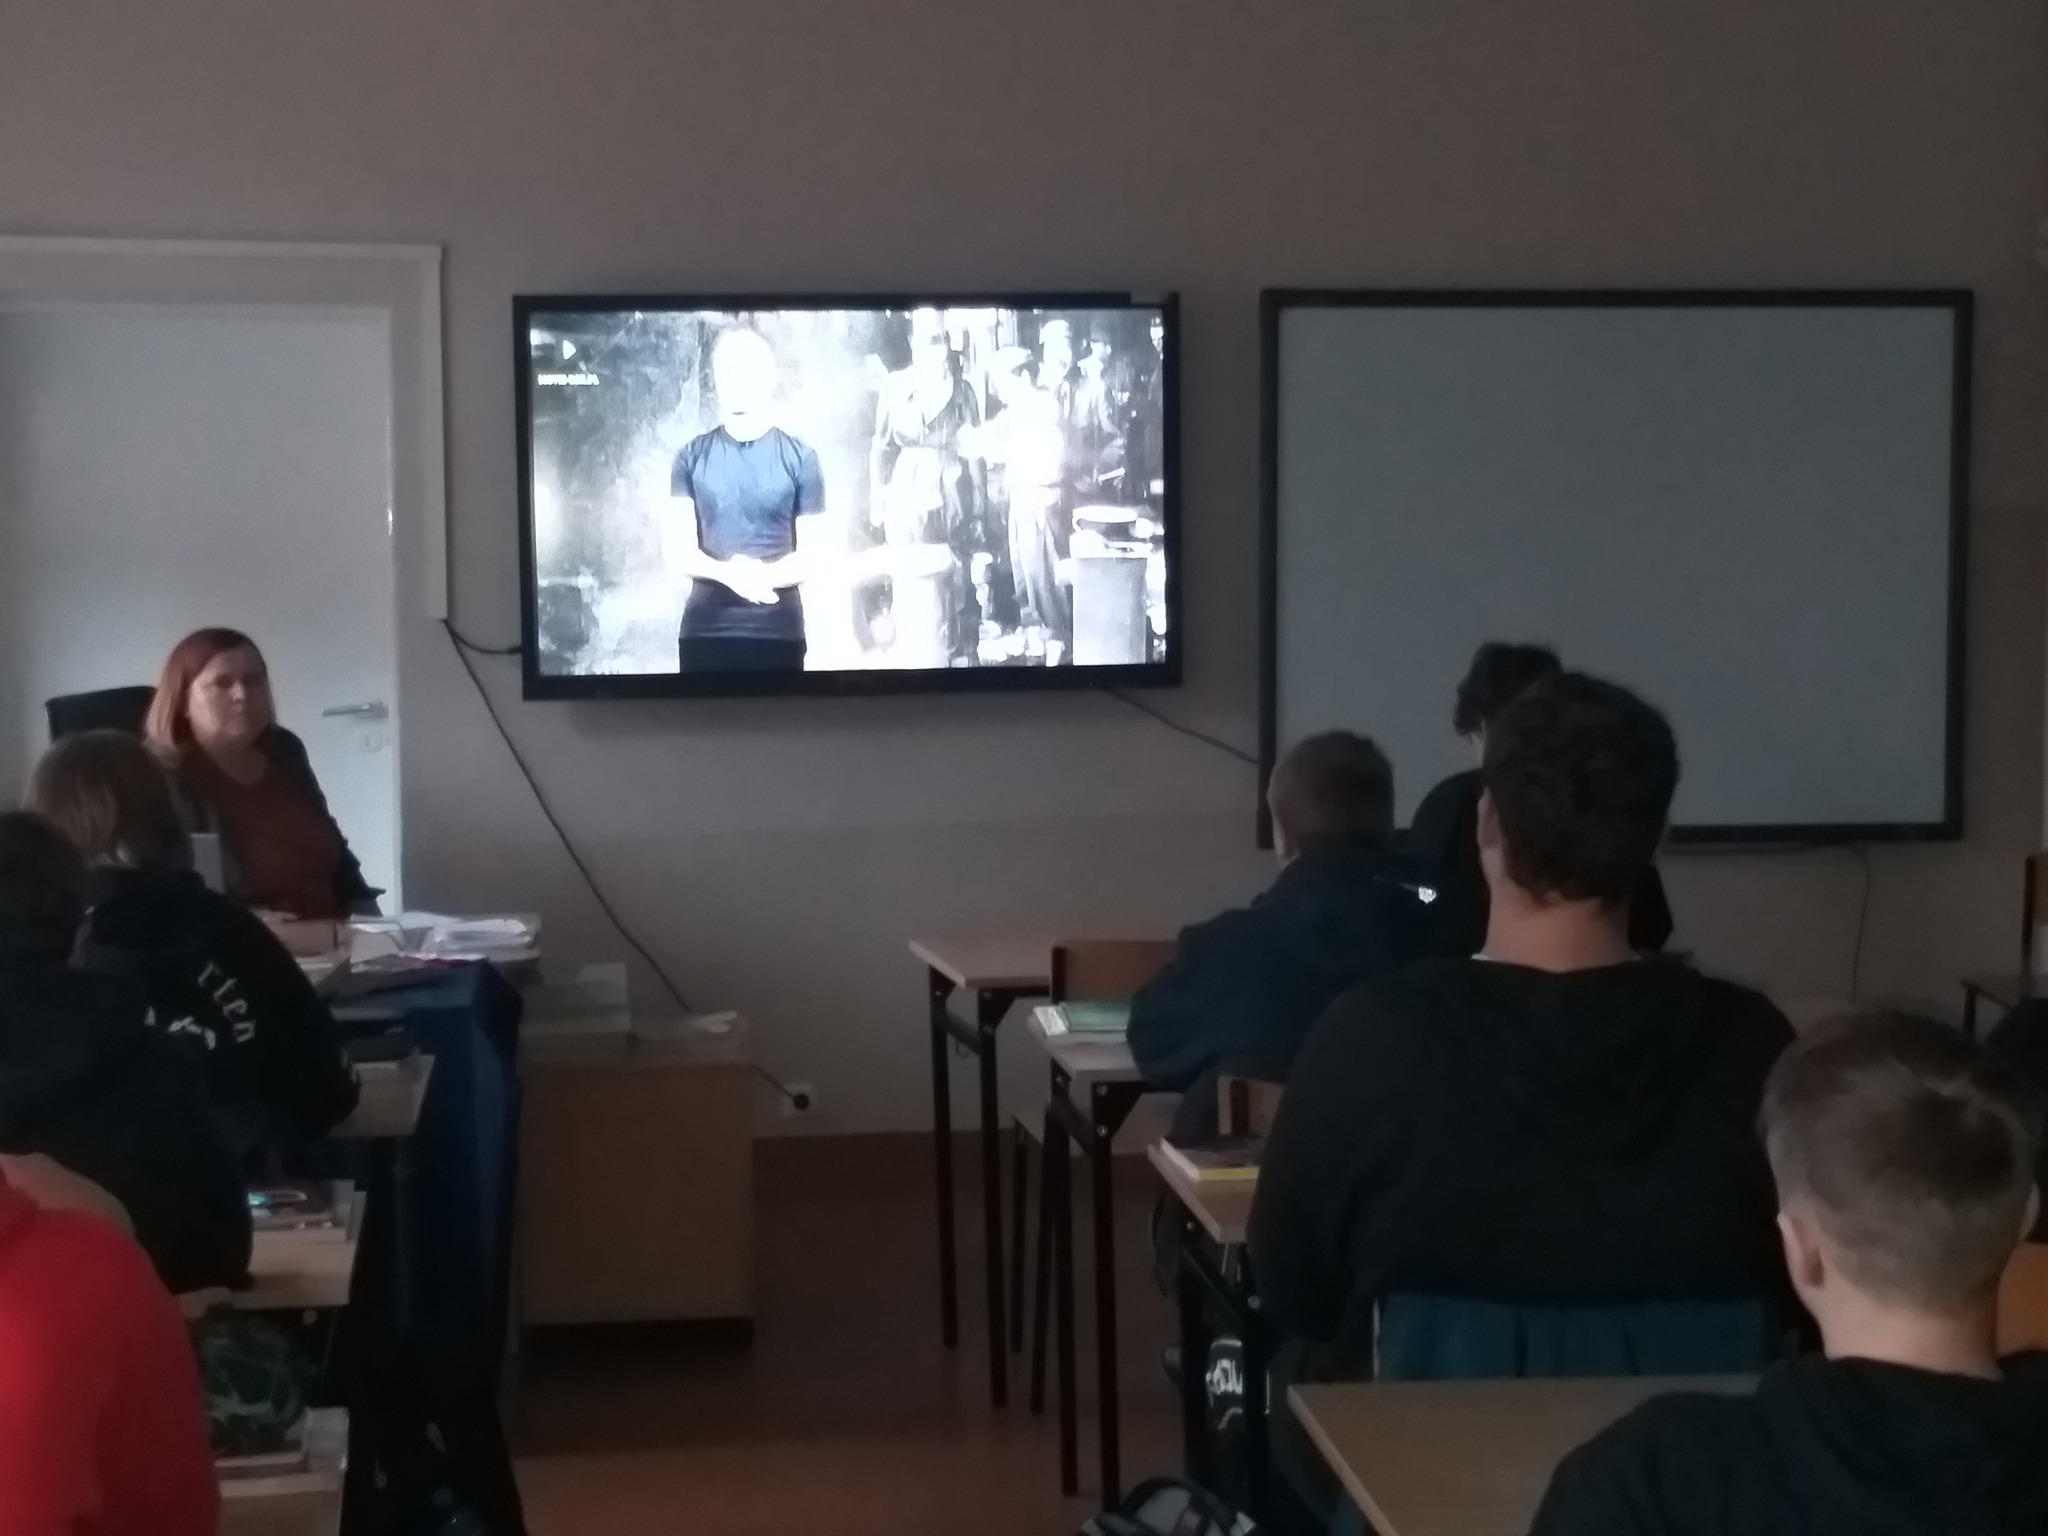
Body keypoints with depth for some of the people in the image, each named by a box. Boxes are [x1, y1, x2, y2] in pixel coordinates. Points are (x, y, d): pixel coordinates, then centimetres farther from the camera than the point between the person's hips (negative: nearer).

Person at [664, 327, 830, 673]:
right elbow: (679, 554, -1)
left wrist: (762, 576, -19)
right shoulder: (691, 457, 5)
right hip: (704, 628, 1)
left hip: (778, 630, -1)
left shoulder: (800, 458, 2)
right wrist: (729, 574, -21)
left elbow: (809, 557, 1)